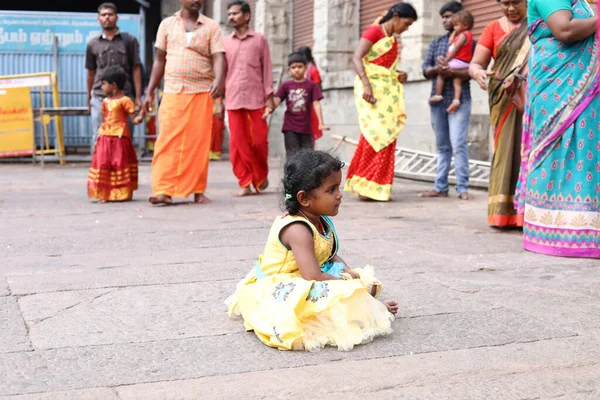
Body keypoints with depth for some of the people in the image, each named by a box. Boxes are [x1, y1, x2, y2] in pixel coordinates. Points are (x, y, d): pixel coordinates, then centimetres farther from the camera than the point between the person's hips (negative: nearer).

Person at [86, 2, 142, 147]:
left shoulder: (129, 41, 6)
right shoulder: (93, 44, 10)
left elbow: (136, 69, 4)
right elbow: (91, 73, 15)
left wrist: (138, 97, -2)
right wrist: (89, 101, 16)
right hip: (99, 98, 1)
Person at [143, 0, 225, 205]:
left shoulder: (211, 27, 7)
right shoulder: (167, 24, 11)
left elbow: (219, 58, -5)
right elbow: (160, 60, 14)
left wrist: (219, 80, -25)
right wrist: (149, 91, 10)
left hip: (202, 93, 0)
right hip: (172, 92, 1)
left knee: (199, 143, 0)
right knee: (167, 141, -8)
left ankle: (198, 191, 9)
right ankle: (163, 191, -10)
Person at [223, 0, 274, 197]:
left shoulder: (260, 39, 5)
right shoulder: (225, 42, 9)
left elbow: (266, 68, 3)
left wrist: (269, 96, -2)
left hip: (256, 98, -2)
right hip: (233, 99, 2)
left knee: (259, 141, 0)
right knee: (238, 142, -1)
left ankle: (261, 175, 24)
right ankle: (245, 183, 6)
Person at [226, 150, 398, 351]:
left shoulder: (320, 221, 1)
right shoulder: (297, 229, -27)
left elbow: (332, 257, 12)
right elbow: (314, 277, -33)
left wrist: (350, 274, -7)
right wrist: (348, 284, -20)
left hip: (303, 285, 10)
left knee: (364, 282, 11)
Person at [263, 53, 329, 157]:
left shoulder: (311, 85, -1)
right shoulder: (286, 85, 3)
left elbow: (316, 104, -6)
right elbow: (277, 100, -4)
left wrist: (321, 123, -15)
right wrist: (269, 109, -26)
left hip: (306, 127, 0)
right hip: (290, 127, 0)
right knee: (292, 155, -2)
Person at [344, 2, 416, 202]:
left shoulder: (393, 40, 21)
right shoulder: (374, 31, -3)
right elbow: (356, 58, -13)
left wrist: (399, 77, 5)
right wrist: (366, 84, -25)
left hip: (388, 91, 8)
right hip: (372, 89, -8)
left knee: (386, 136, 2)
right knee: (376, 134, -15)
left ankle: (374, 186, 4)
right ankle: (363, 183, -9)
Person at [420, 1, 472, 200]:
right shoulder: (435, 43, 16)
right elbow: (425, 70, 8)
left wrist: (451, 72, -24)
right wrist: (436, 69, -14)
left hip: (459, 100, -5)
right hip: (437, 100, 5)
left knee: (458, 144, -12)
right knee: (442, 146, 8)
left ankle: (462, 188, -9)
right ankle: (440, 187, 10)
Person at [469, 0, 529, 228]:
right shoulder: (494, 28, 11)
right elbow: (475, 64, 6)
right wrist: (478, 73, -18)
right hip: (506, 99, 1)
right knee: (507, 149, -5)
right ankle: (506, 212, -5)